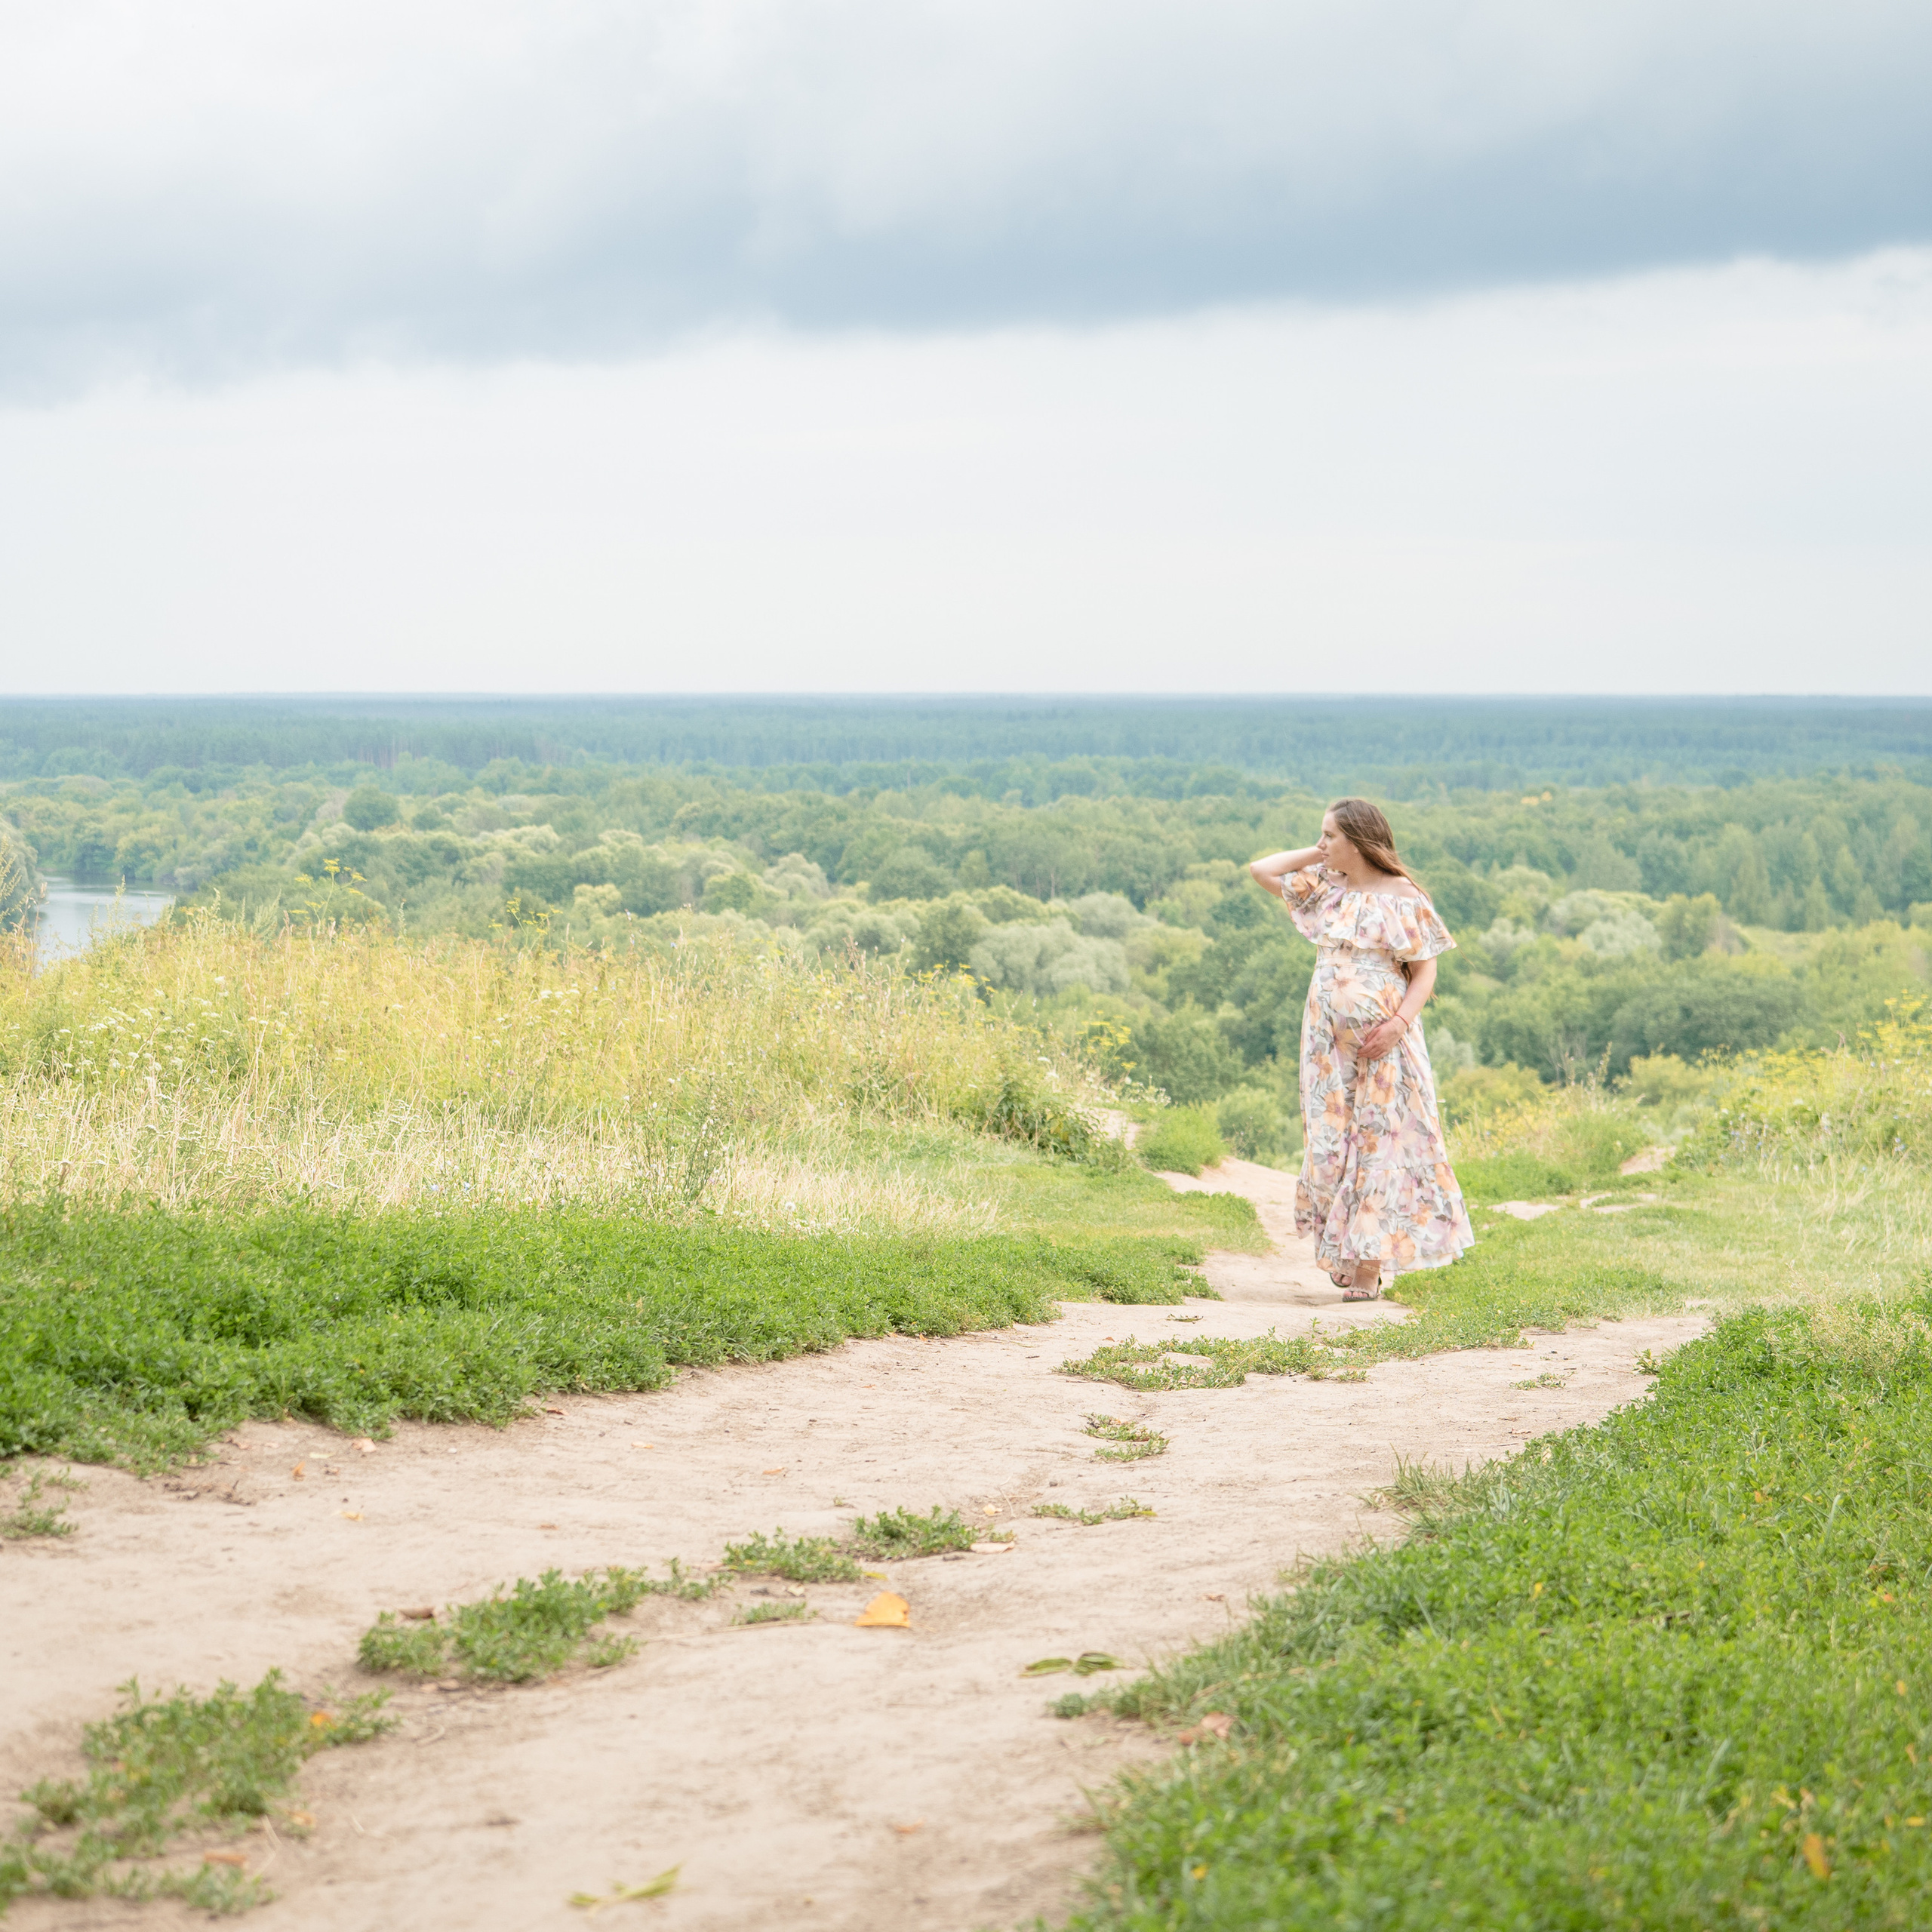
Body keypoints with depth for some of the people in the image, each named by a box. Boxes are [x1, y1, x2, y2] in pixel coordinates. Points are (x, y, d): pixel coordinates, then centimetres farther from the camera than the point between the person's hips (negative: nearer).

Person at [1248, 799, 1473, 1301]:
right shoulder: (1325, 888, 9)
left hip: (1382, 1042, -5)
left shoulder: (1402, 898, -6)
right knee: (1330, 1142, 4)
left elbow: (1424, 973, -6)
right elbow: (1261, 871, 16)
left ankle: (1370, 1266, -5)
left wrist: (1401, 1023, -21)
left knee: (1379, 1142, -5)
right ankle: (1344, 1255, 16)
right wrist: (1319, 857, 8)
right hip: (1329, 1040, 5)